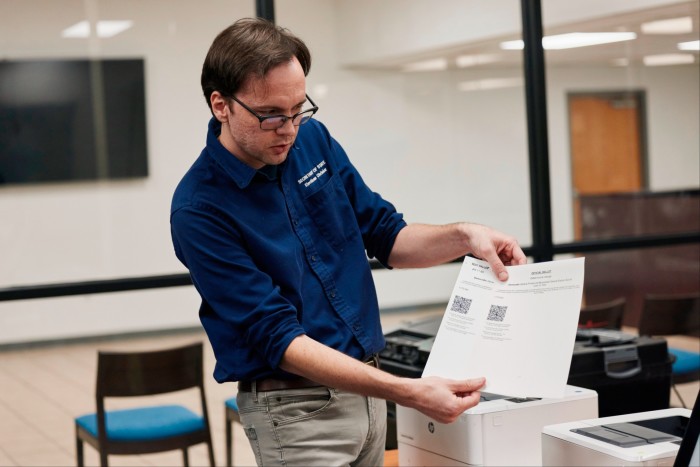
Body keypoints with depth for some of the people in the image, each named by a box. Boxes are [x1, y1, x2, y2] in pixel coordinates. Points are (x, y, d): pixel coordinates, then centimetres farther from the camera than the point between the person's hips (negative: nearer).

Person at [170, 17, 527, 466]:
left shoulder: (313, 140, -1)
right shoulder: (199, 209, -19)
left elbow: (387, 236, 10)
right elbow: (277, 338, -22)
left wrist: (464, 236, -11)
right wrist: (410, 393, -29)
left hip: (366, 387, 6)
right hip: (293, 408, -6)